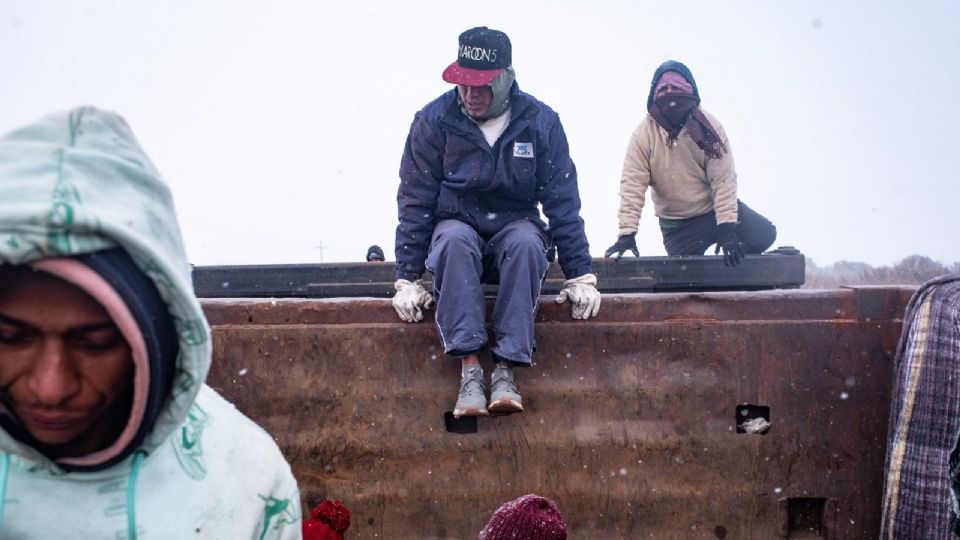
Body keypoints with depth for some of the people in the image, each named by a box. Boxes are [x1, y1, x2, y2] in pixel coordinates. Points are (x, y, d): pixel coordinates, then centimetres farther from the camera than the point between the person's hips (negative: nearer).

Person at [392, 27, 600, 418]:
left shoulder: (540, 122, -4)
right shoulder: (433, 121, -6)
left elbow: (563, 202, -2)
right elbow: (414, 202, -5)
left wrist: (581, 276, -8)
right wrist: (407, 279, -12)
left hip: (515, 228, 0)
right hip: (458, 226, 0)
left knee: (527, 241, -36)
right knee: (455, 239, -37)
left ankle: (505, 371, -38)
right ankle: (469, 368, -40)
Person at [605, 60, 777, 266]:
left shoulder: (708, 126, -12)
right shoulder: (644, 133, -13)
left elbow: (723, 178, -16)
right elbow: (632, 184, -17)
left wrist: (727, 227, -25)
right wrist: (627, 232, -25)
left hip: (715, 208, 1)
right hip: (677, 225, -1)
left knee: (764, 234, -13)